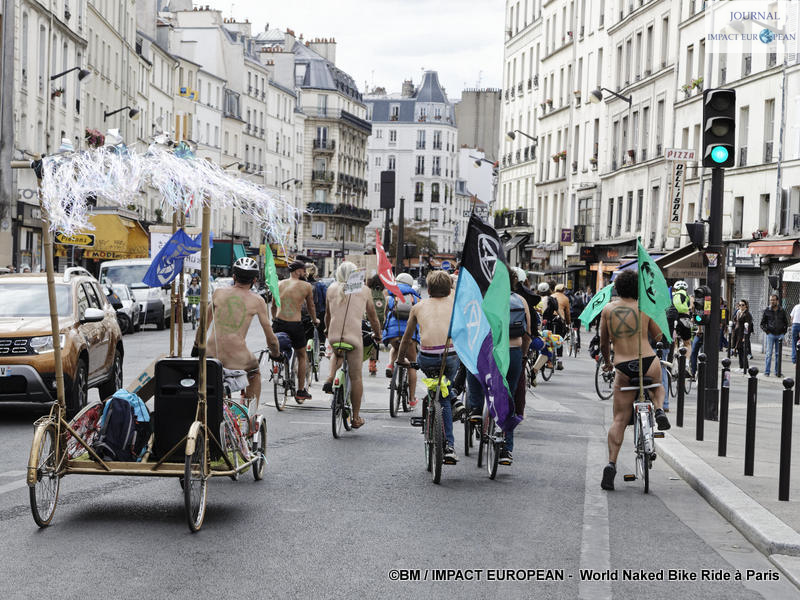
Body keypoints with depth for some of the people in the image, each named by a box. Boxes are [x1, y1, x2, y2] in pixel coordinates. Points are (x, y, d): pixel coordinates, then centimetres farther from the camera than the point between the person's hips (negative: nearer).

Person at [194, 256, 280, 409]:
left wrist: (196, 346, 30)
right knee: (255, 374, 32)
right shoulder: (257, 301, 2)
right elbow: (270, 338, 6)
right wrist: (276, 354, 24)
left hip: (212, 353, 1)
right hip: (237, 356, -1)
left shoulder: (218, 292, 7)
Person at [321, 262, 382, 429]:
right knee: (356, 377, 9)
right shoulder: (364, 290, 6)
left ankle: (330, 379, 11)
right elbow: (372, 316, 14)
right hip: (354, 337, -2)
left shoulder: (332, 288, 10)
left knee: (337, 354, 37)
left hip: (333, 336, 2)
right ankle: (356, 418, 14)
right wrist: (377, 334, 29)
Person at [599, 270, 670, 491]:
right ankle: (659, 409, 4)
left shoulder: (608, 309, 10)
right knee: (657, 386, 35)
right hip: (649, 363, -1)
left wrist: (606, 362, 35)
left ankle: (611, 464, -4)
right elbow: (658, 336, 16)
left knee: (619, 421, 7)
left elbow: (604, 342, 17)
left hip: (623, 369, 1)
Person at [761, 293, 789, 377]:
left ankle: (777, 372, 11)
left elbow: (786, 323, 18)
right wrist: (766, 331, -6)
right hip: (771, 335, -2)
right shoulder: (767, 310, 2)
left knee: (778, 354, 5)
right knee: (769, 353, -4)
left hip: (780, 335, 2)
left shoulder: (782, 311, 8)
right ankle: (767, 371, -1)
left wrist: (784, 332, 6)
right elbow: (762, 323, 7)